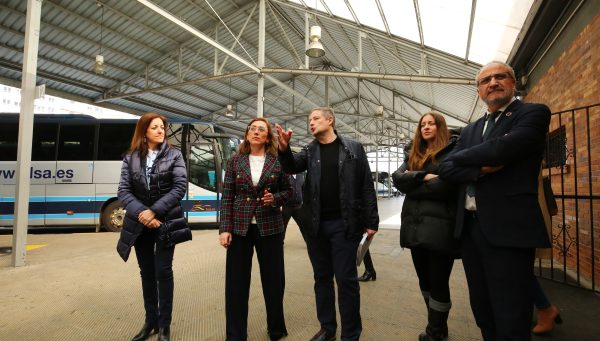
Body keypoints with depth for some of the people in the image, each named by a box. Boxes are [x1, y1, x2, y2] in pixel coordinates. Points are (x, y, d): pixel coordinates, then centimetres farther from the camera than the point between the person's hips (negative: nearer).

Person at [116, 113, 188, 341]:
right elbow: (123, 191, -2)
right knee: (147, 272, 13)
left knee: (163, 271, 1)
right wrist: (141, 213, -18)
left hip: (166, 222, -3)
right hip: (141, 224, 3)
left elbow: (180, 187, -11)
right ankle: (150, 321, 29)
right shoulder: (131, 158, 5)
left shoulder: (174, 155, -1)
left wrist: (154, 211, -16)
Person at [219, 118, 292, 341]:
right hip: (240, 227, 1)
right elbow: (227, 196, 1)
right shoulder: (235, 161, 3)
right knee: (236, 281, 6)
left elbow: (288, 189, 8)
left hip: (270, 227, 0)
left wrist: (275, 198, -13)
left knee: (273, 279, 10)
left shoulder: (278, 161, 1)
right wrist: (225, 228, -6)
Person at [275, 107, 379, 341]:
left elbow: (366, 186, -1)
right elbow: (292, 167, -9)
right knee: (322, 277, 14)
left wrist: (371, 221, -5)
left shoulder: (353, 148, 1)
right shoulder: (309, 151, 9)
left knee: (346, 278, 4)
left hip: (344, 223, -3)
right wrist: (284, 148, -28)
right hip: (315, 224, 4)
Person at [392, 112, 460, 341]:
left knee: (438, 282, 4)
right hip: (415, 224, 6)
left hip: (440, 225, -6)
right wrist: (423, 177, -15)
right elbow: (397, 178, 1)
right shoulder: (413, 155, 17)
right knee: (424, 279, 15)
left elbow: (445, 186, -17)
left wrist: (412, 184, -5)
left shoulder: (452, 150, -2)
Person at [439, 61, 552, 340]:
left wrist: (461, 156, -3)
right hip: (470, 227, 6)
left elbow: (500, 149, -20)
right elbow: (445, 169, 4)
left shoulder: (534, 113, -1)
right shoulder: (471, 130, 17)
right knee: (482, 313, 18)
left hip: (508, 228, -6)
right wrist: (480, 169, -14)